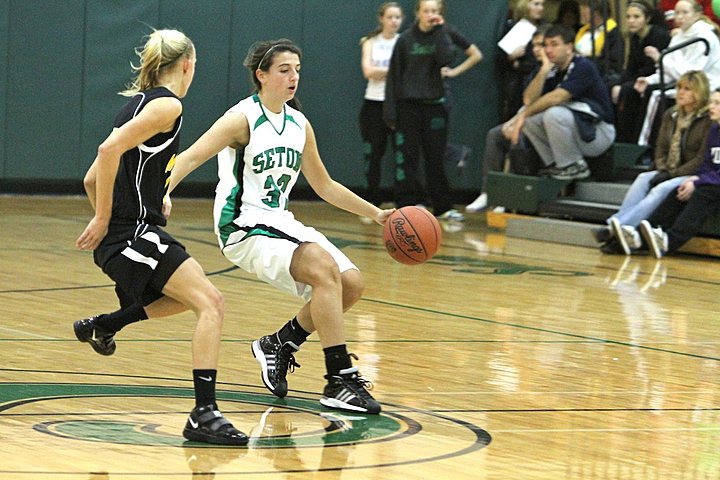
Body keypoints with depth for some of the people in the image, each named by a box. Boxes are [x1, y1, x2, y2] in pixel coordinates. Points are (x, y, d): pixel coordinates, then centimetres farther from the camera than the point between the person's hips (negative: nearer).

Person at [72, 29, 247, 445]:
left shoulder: (139, 102, 18)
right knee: (211, 303, -18)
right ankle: (204, 415, -26)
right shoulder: (167, 104, -10)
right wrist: (103, 220, -18)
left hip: (126, 233, 10)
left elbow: (92, 180, 21)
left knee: (195, 294, 28)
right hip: (132, 233, -10)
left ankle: (103, 326, 34)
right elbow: (110, 149, -24)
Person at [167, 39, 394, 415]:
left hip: (280, 224, 8)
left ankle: (280, 344, 17)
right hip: (243, 228, -8)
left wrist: (375, 213, 18)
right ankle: (339, 382, -23)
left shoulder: (299, 125, 11)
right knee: (323, 267, -27)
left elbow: (324, 186, 21)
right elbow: (190, 157, -20)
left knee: (350, 283, -4)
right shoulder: (243, 119, -10)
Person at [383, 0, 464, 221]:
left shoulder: (441, 36, 5)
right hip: (408, 105, -1)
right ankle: (408, 204, 1)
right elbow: (394, 75, 2)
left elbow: (445, 59, -15)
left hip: (434, 104, 1)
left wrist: (439, 30, -11)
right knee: (406, 157, -2)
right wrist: (390, 111, -3)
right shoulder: (405, 40, 2)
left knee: (435, 158, 4)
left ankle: (443, 207, 9)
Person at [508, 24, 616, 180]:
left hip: (598, 133, -8)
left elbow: (556, 98, -27)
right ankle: (554, 164, 3)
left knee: (554, 113, -31)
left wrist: (524, 115, -21)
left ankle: (574, 167, -14)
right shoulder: (554, 70, 6)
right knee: (528, 114, -3)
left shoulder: (583, 67, -16)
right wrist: (544, 70, -14)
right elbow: (529, 99, -4)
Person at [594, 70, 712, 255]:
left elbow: (702, 159, -12)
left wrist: (673, 174, -16)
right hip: (669, 174, 6)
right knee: (643, 179, -23)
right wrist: (662, 170, -5)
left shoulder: (708, 120, -7)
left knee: (661, 189, -32)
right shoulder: (671, 115, 15)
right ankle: (615, 229, -42)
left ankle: (617, 229, -47)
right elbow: (661, 149, 15)